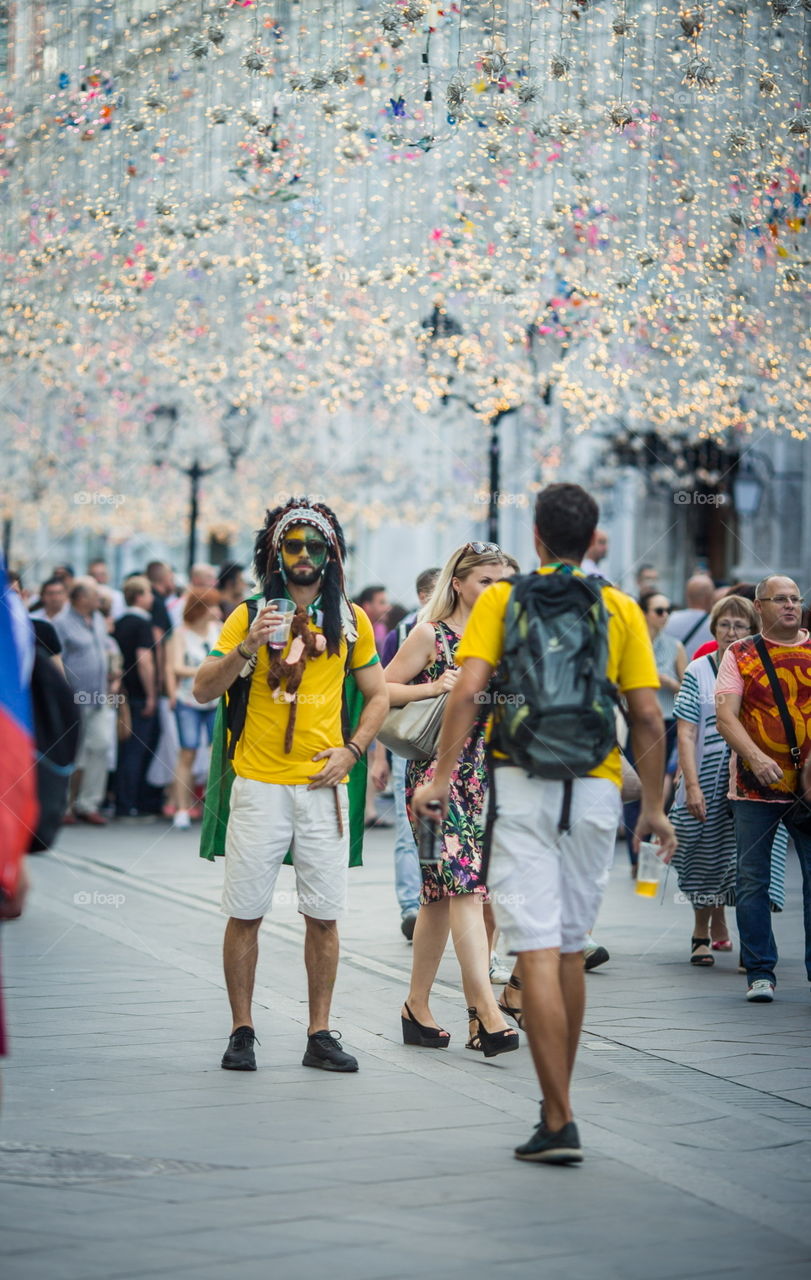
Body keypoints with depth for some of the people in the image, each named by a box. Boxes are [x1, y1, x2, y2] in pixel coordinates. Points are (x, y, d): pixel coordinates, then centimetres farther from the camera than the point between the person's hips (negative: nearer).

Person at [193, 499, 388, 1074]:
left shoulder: (351, 620, 9)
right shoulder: (250, 615, 2)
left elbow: (378, 693, 16)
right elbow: (204, 689, -3)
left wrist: (351, 749, 1)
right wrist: (247, 648, -19)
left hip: (324, 785, 2)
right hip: (260, 784, -2)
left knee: (324, 914, 2)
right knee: (246, 913, 0)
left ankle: (320, 1034, 11)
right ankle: (242, 1032, 10)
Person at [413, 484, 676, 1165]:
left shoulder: (502, 598, 3)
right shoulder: (621, 609, 7)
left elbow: (468, 689, -10)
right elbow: (648, 718, 2)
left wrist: (441, 776, -8)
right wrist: (654, 807, 8)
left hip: (522, 784, -3)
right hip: (596, 789, 3)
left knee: (539, 953, -6)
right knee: (571, 950, 16)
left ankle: (560, 1122, -10)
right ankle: (557, 1103, 27)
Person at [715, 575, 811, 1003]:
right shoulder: (739, 655, 5)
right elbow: (725, 716, -5)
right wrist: (755, 757, -20)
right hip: (754, 787, -1)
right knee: (752, 882, 1)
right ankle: (760, 972, 9)